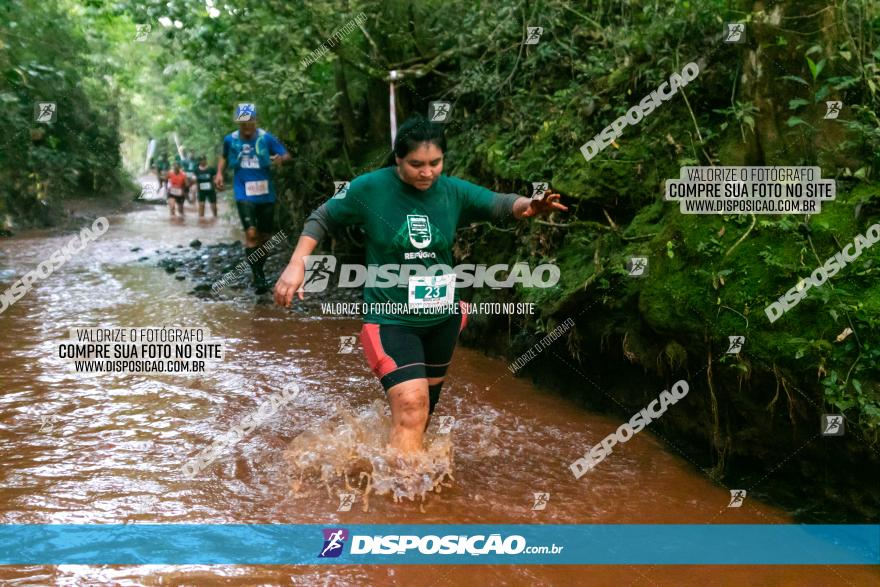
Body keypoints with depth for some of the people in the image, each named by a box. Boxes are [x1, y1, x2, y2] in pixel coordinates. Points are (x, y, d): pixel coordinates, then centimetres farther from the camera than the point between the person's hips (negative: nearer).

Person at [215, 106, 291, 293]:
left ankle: (260, 271, 30)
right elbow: (224, 157, 20)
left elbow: (286, 155, -3)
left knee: (264, 236, 9)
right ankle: (258, 277, -9)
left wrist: (280, 159, -25)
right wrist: (219, 173, 4)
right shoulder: (230, 139, 1)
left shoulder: (266, 138, -5)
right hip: (244, 194, -1)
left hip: (265, 195, 1)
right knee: (251, 234, -17)